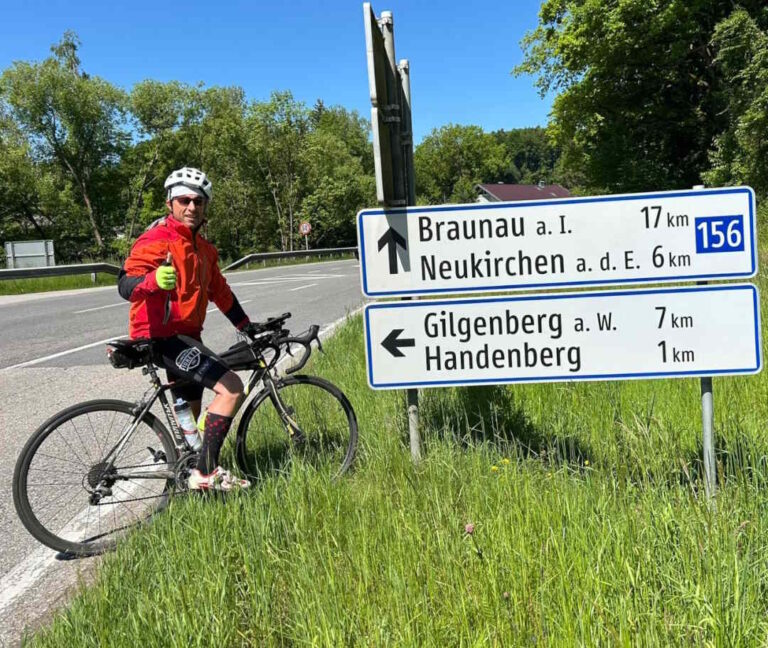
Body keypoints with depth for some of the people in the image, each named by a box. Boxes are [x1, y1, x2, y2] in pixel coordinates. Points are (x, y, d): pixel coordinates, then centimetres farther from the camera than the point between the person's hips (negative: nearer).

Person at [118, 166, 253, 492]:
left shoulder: (202, 247, 14)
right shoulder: (157, 240, -14)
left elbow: (220, 291, 20)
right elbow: (126, 284, -26)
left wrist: (248, 328, 17)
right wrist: (154, 279, -48)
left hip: (184, 336, 10)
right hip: (162, 336, -10)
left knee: (191, 416, 20)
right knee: (231, 387, -20)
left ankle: (185, 478, 36)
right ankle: (206, 472, -15)